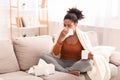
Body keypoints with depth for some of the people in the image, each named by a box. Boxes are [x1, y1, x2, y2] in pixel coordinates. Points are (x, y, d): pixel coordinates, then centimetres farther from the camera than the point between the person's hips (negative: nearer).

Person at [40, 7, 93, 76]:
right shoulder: (62, 35, 2)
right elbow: (55, 54, -5)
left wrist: (88, 55, -21)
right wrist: (60, 39, -17)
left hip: (76, 64, -2)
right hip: (63, 63, 2)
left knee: (89, 63, -34)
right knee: (44, 56, -22)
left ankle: (62, 70, -25)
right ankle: (69, 72, -29)